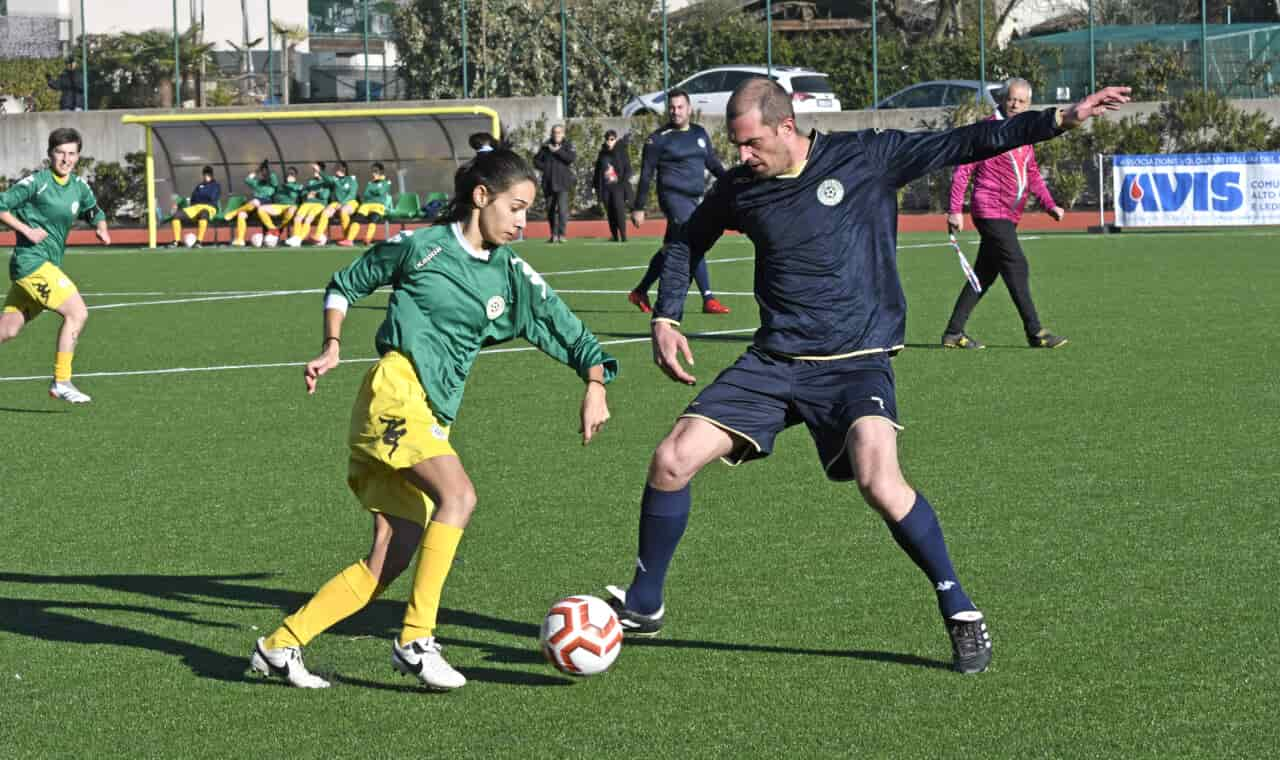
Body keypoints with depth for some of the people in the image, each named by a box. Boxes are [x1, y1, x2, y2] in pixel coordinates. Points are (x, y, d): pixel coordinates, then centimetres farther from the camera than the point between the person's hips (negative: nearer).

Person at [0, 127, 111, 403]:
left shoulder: (78, 185, 11)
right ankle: (61, 381, -10)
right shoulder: (36, 182, -10)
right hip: (31, 261, -8)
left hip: (48, 266, 8)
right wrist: (26, 230, -17)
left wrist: (102, 229, 6)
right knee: (77, 312, -15)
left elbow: (94, 211, 27)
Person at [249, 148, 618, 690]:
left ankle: (280, 646, 9)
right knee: (458, 495, -27)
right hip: (396, 389, -7)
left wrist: (595, 384, -4)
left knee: (389, 561, 0)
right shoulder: (421, 246, 1)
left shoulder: (512, 278, 15)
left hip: (434, 416, 7)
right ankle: (415, 639, -23)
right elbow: (344, 286, 14)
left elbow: (567, 331, 13)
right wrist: (332, 349, 3)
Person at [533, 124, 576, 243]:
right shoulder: (546, 146, 10)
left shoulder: (568, 145, 3)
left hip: (563, 183, -4)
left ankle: (561, 234, -17)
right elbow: (536, 160, 14)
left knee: (562, 208, -15)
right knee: (550, 209, 9)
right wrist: (545, 168, -3)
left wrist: (557, 151, -14)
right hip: (549, 183, 4)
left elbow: (572, 158, -13)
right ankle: (553, 235, 19)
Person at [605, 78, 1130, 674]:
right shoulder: (740, 189, 4)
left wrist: (1063, 118, -7)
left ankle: (960, 612, -9)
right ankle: (642, 607, 12)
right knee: (671, 461, -8)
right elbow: (687, 241, 22)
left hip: (855, 362, -4)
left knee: (879, 480, -28)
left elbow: (966, 144, -2)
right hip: (773, 361, 4)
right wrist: (665, 319, 10)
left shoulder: (867, 157, -5)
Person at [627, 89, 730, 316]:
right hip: (673, 197, -6)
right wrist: (638, 208, -3)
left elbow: (713, 163, 21)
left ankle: (640, 292, 27)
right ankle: (708, 299, -19)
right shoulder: (659, 139, -3)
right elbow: (646, 175, -2)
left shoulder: (699, 133, 13)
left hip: (693, 199, 6)